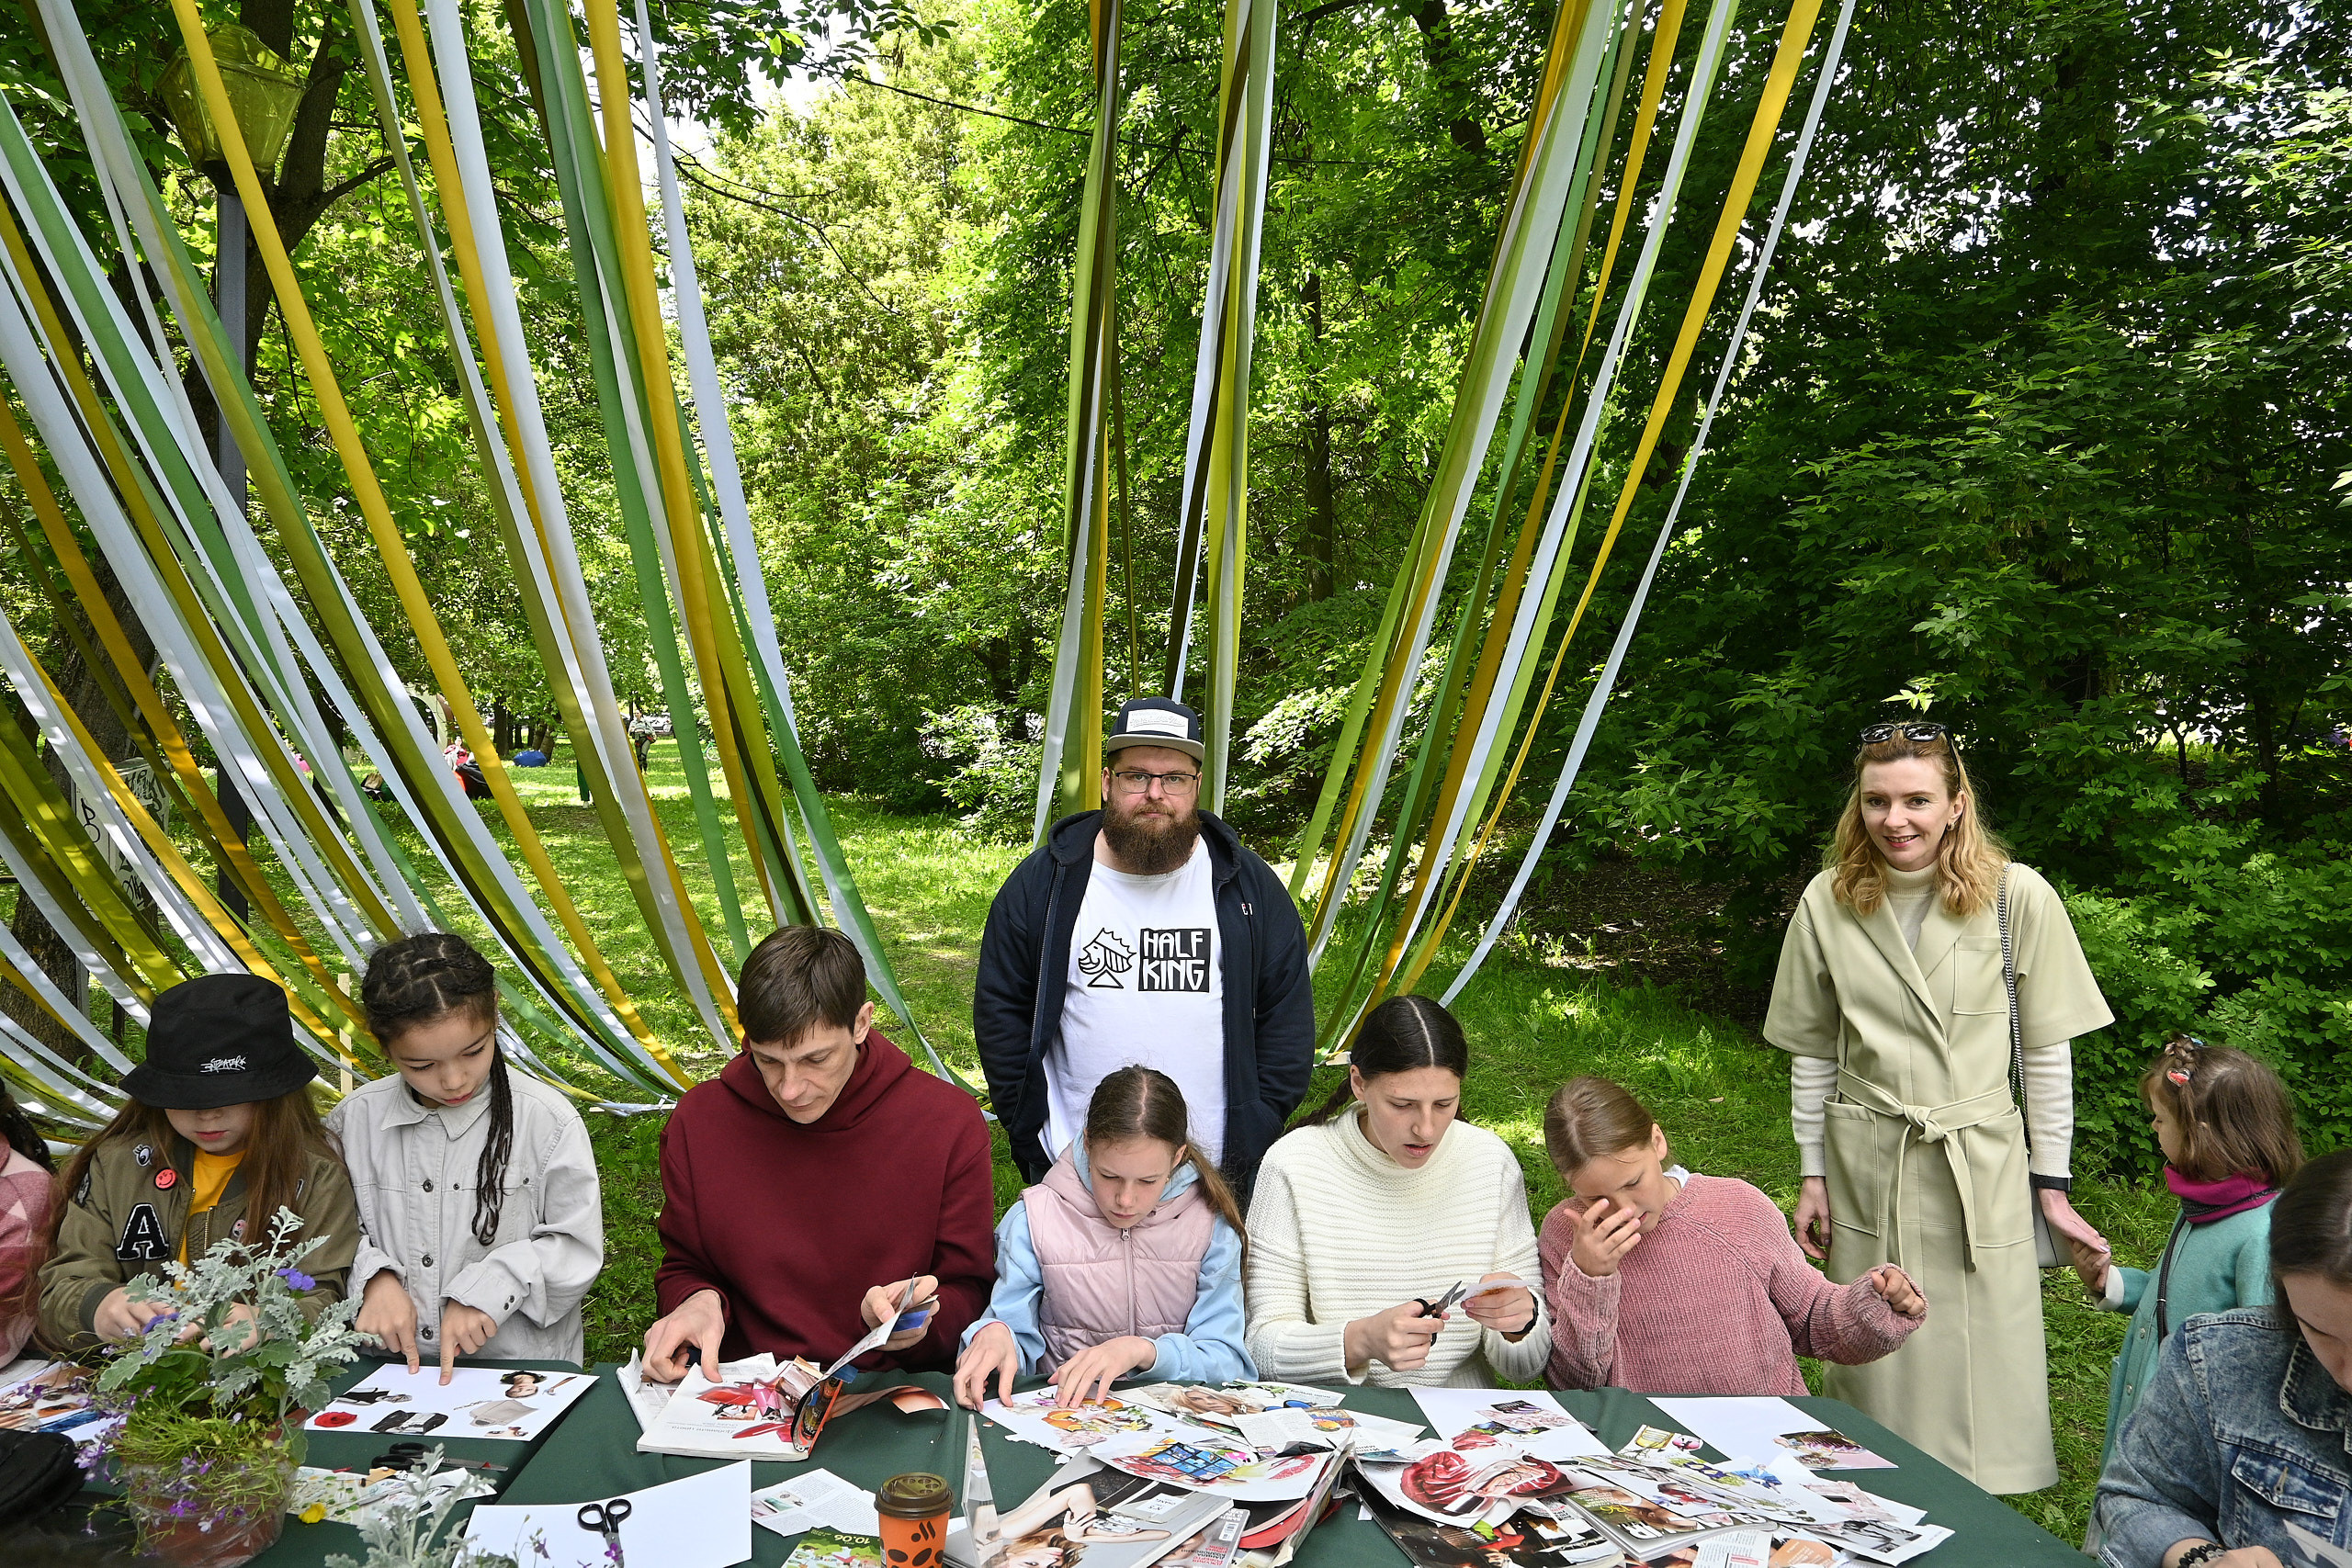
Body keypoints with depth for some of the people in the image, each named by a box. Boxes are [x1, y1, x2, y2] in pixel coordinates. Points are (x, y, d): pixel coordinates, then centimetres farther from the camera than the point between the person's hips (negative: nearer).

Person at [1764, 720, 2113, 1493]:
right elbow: (1812, 1052, 5)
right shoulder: (1828, 901, -2)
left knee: (1983, 1365, 3)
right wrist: (1812, 1177, 6)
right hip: (1865, 1166, 2)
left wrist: (2052, 1184, 0)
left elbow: (2047, 1052, -2)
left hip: (1981, 1166, -1)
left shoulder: (2018, 898, -8)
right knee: (1873, 1363, 10)